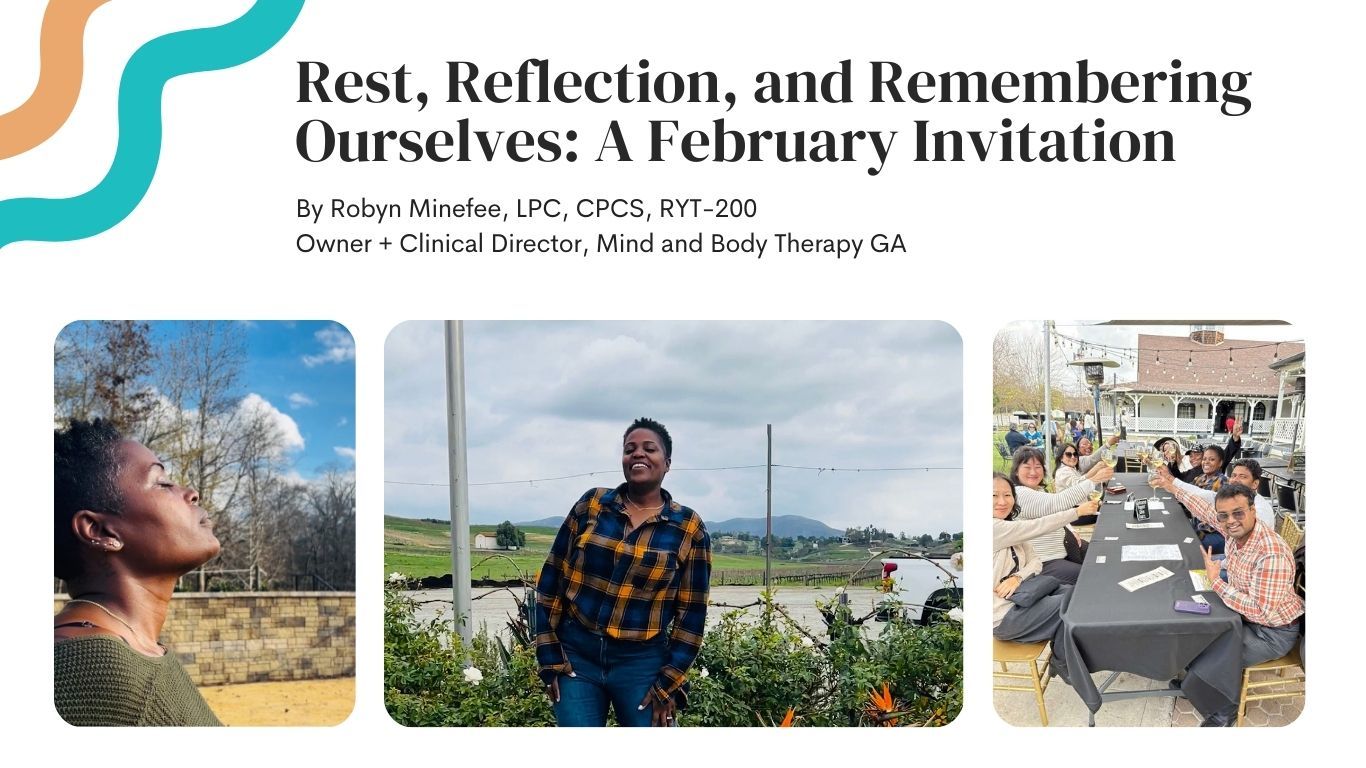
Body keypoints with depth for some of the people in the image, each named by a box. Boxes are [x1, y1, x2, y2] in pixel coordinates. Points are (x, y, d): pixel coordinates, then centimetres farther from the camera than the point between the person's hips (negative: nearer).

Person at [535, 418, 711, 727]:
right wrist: (549, 656, -1)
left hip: (642, 663, -1)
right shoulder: (591, 505, 2)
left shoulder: (689, 528, 0)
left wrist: (669, 683, -4)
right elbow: (552, 578, 4)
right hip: (576, 656, 1)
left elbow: (691, 611, 1)